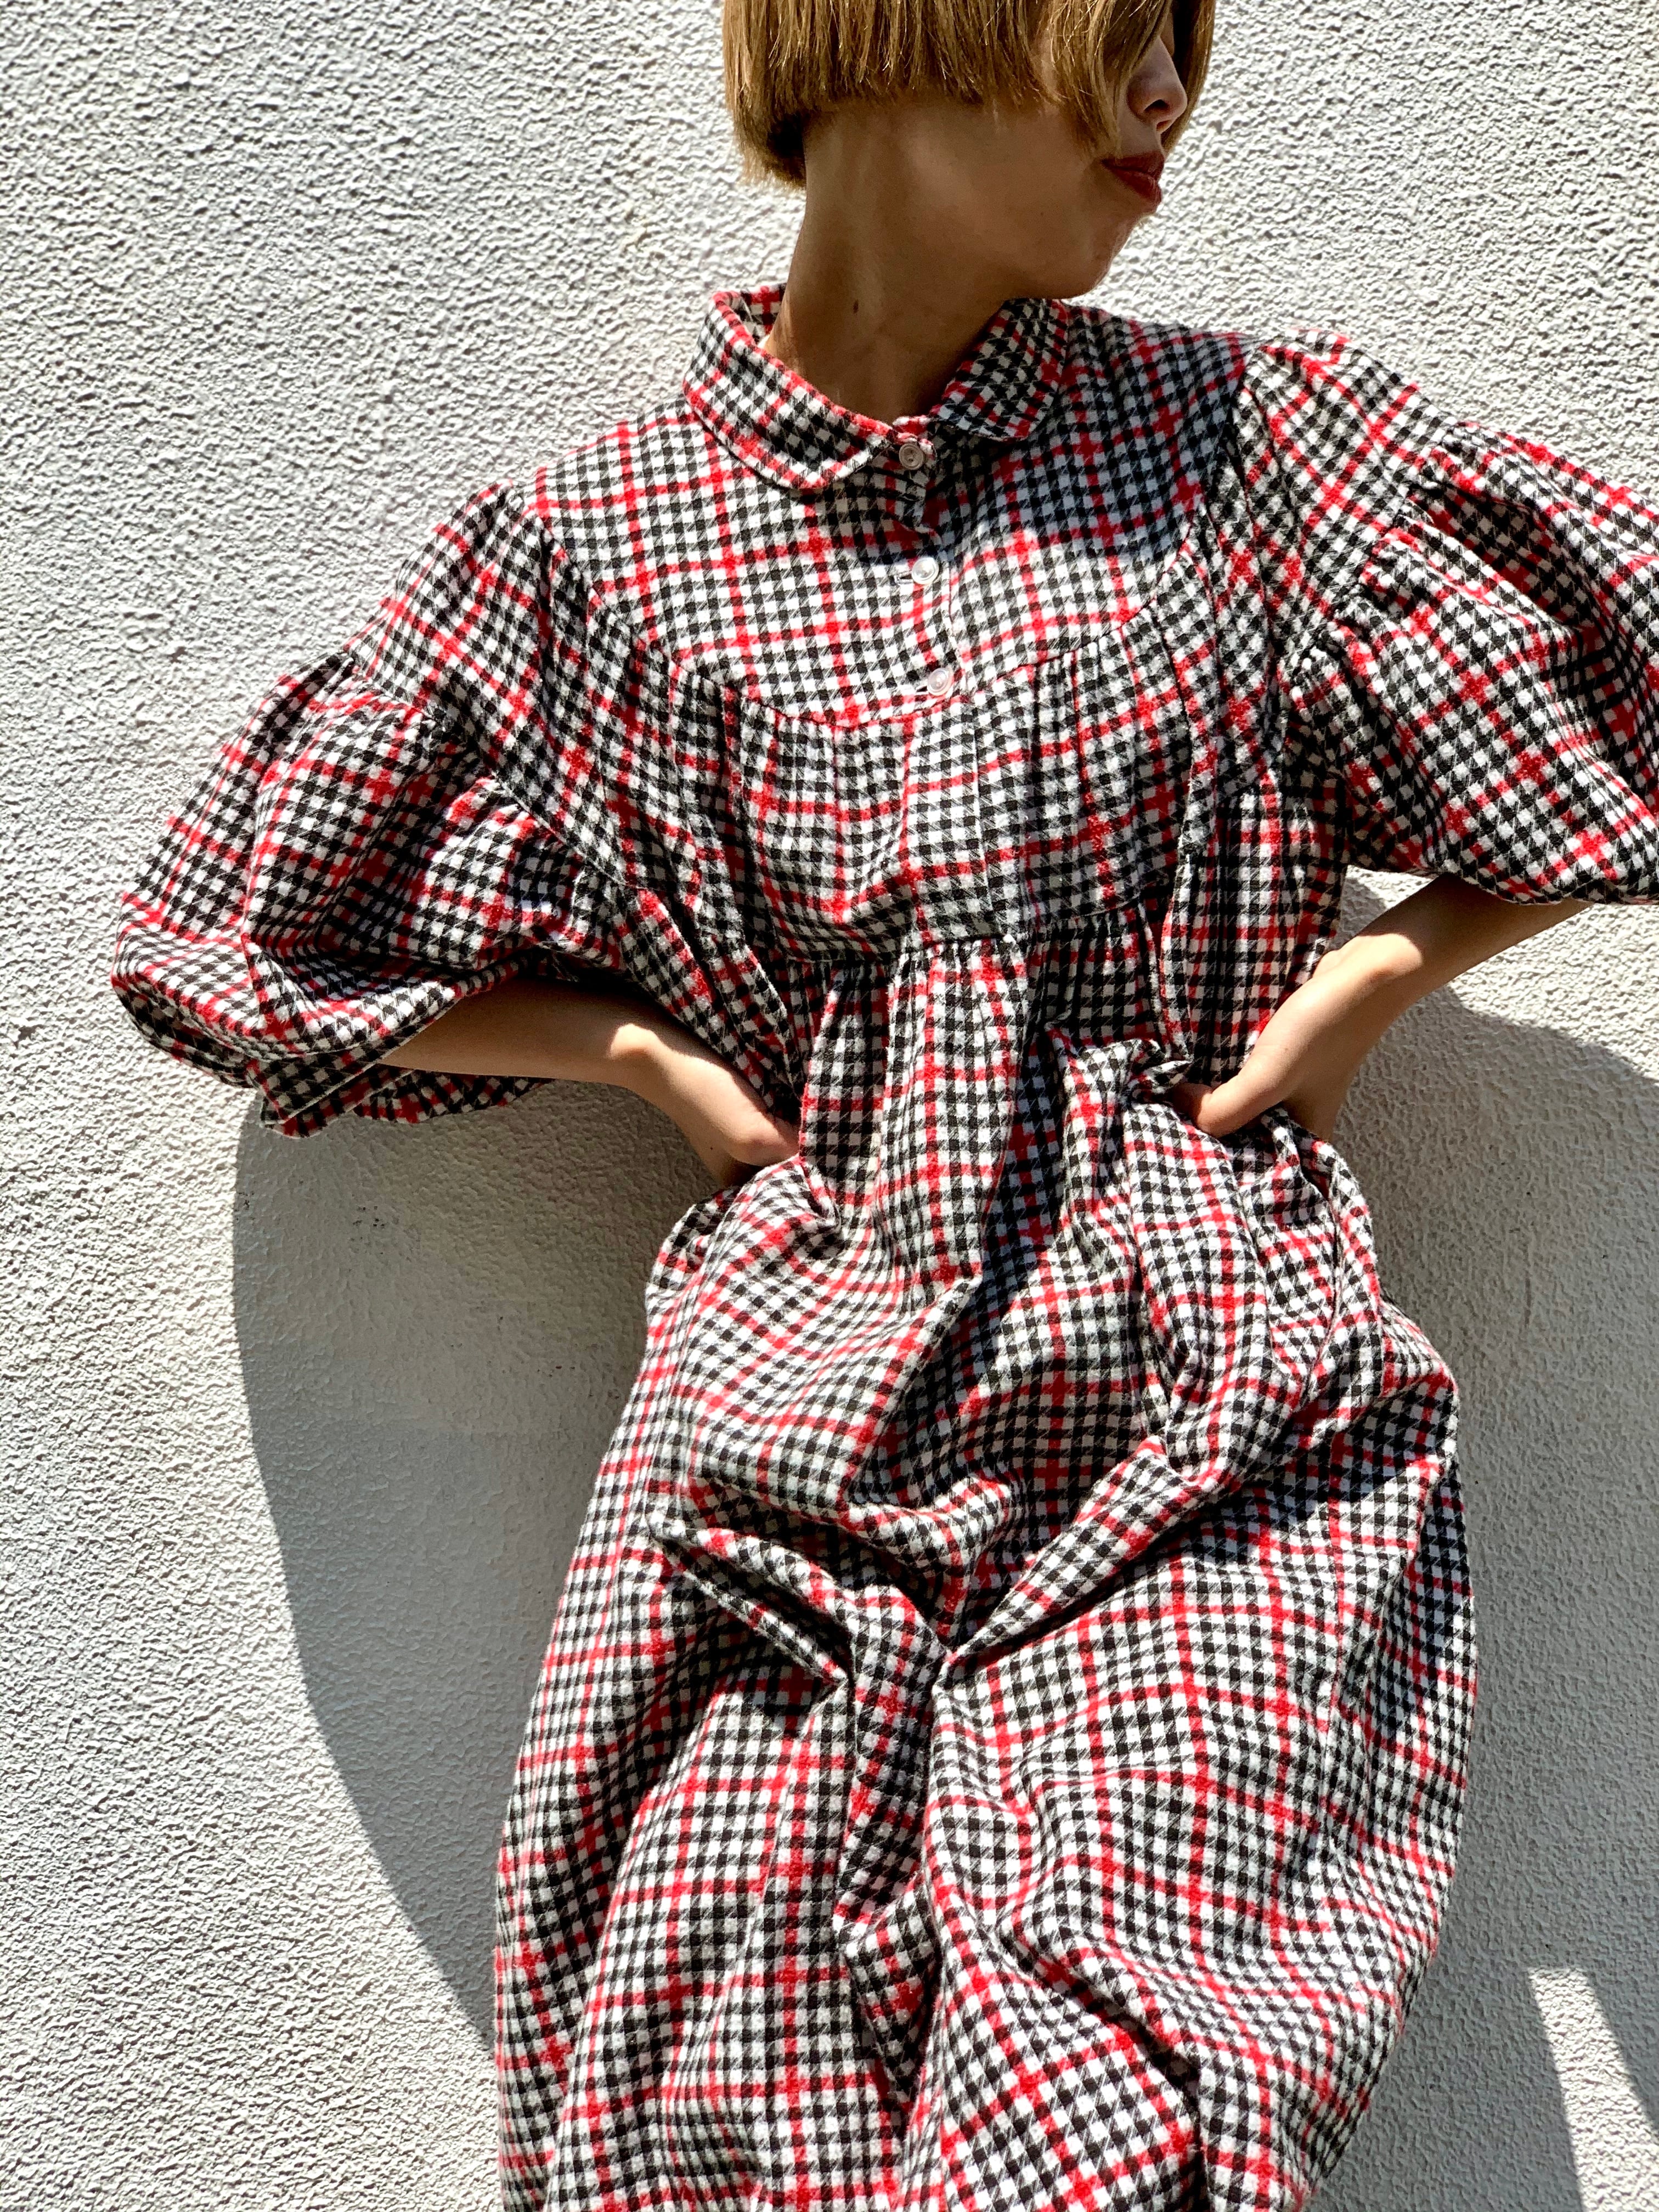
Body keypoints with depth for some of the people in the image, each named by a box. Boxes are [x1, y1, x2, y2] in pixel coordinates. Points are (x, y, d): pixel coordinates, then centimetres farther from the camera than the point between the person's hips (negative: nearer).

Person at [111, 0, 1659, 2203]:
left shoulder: (1246, 437, 5)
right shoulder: (603, 539, 3)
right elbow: (231, 927, 12)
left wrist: (1375, 966, 1)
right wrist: (663, 1054, 2)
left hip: (1212, 1452, 0)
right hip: (804, 1461, 1)